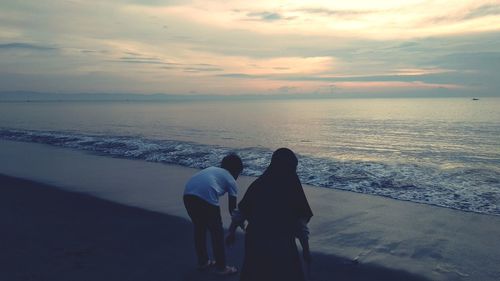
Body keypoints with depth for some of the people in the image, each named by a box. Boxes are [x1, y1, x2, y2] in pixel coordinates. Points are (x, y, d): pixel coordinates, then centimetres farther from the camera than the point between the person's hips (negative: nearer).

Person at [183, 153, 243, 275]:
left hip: (188, 195, 6)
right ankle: (221, 267, 27)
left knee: (199, 229, 27)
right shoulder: (230, 180, 19)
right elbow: (232, 207, 19)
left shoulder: (212, 169, 34)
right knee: (217, 233, 15)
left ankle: (203, 262, 41)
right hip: (206, 198, -6)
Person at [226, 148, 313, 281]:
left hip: (256, 242, 4)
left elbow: (241, 211, 4)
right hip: (282, 245, -3)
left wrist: (232, 232, 17)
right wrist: (306, 249, -1)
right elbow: (300, 222, -9)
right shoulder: (293, 188, -9)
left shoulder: (258, 184, 0)